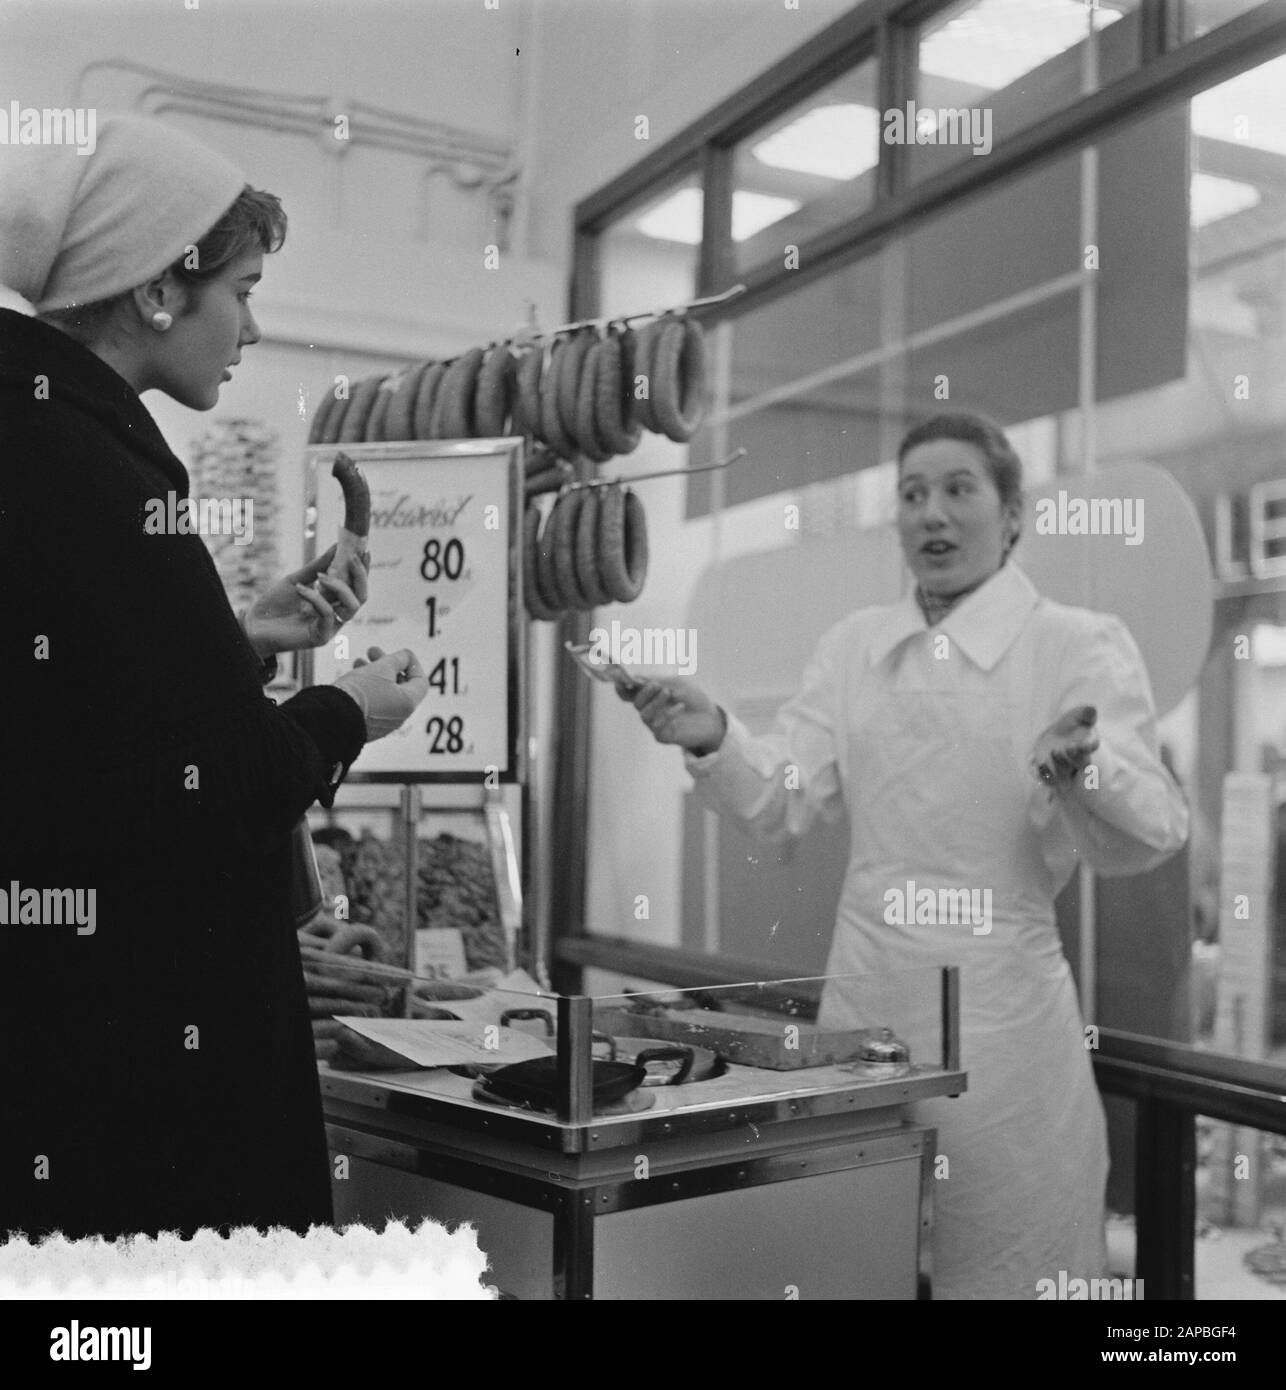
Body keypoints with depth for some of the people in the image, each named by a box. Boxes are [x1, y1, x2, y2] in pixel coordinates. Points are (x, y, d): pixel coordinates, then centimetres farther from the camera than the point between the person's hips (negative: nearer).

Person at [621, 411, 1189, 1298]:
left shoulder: (1082, 644, -7)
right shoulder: (856, 644, 7)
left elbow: (1147, 836, -15)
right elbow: (784, 801, 2)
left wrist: (1082, 769, -36)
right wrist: (713, 742, -17)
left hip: (1000, 1016, -4)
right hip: (861, 1004, 4)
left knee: (1004, 1268, 10)